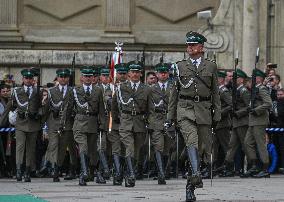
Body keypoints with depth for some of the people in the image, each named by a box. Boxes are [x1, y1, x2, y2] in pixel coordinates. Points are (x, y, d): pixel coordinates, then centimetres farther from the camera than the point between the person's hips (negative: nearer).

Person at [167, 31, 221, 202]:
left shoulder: (211, 66, 11)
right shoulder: (181, 66, 11)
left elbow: (215, 92, 12)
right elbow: (174, 92, 14)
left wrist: (217, 114, 4)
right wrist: (170, 117, 11)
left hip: (204, 110, 1)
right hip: (185, 109, -1)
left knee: (205, 146, 1)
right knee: (191, 141, -23)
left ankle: (191, 186, 12)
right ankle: (196, 175, -38)